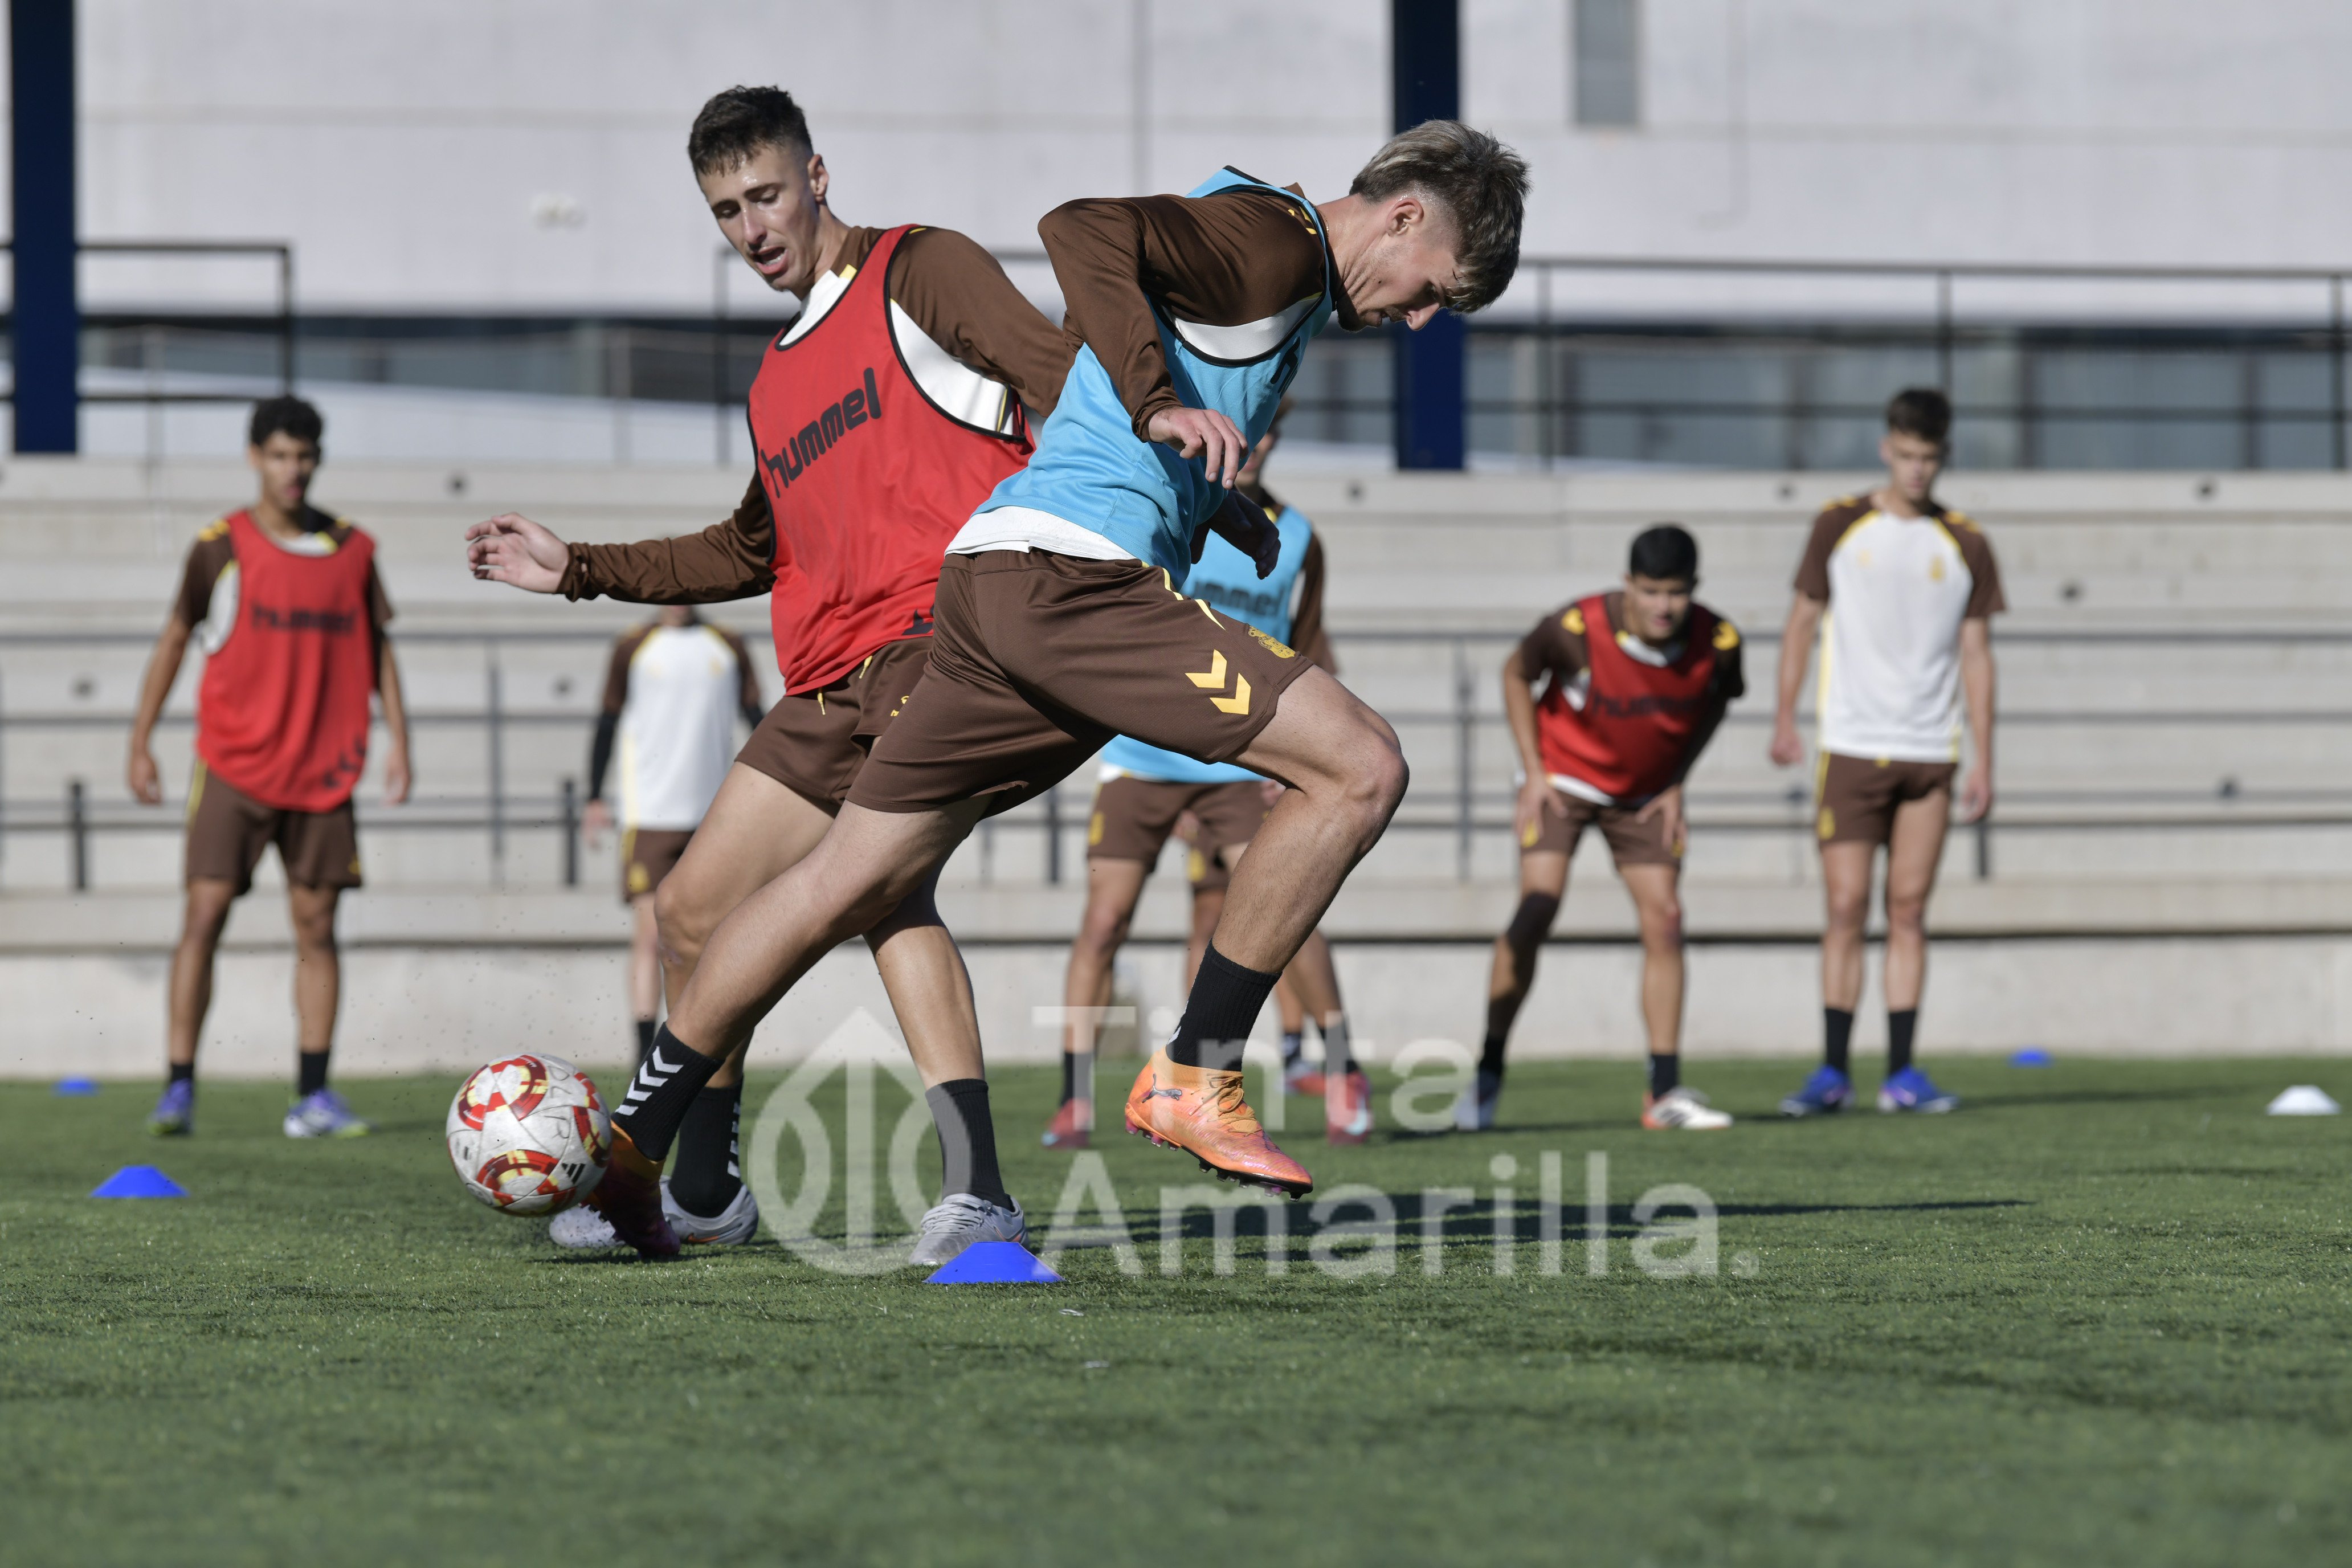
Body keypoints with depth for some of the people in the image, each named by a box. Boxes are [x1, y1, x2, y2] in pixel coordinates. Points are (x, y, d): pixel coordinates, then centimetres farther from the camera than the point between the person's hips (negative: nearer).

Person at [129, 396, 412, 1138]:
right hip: (233, 764, -3)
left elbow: (378, 649, 13)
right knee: (205, 914, -10)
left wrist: (398, 740, 5)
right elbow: (174, 639, 6)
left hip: (322, 770, 3)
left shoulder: (352, 550, 5)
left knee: (317, 926, 1)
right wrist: (140, 742, 2)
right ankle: (179, 1088, -8)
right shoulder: (220, 547, -2)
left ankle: (313, 1097, 3)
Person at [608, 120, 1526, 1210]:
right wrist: (1160, 408, -30)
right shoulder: (1273, 239, -6)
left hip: (999, 584, 10)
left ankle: (627, 1149, 20)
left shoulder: (1275, 264, 25)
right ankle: (1194, 1079, -9)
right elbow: (1084, 229, -23)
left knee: (845, 884, 14)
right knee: (1362, 768, -13)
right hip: (1072, 574, -10)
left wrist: (1226, 515, 28)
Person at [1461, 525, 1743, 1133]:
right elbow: (1516, 673, -8)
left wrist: (1675, 785, 0)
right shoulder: (1576, 630, -29)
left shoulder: (1718, 642, -20)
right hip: (1564, 779, -3)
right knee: (1537, 909, -17)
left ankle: (1666, 1092, 2)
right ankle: (1487, 1078, -9)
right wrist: (1534, 772, -9)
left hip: (1644, 795, 3)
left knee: (1664, 919, -6)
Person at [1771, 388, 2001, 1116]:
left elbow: (1976, 654, 8)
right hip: (1850, 748, -1)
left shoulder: (1964, 544, 5)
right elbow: (1803, 622, 8)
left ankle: (1902, 1074, 5)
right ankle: (1834, 1070, 0)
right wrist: (1784, 719, 0)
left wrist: (1983, 759, 3)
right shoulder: (1841, 526, 2)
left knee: (1908, 912, 2)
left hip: (1930, 755, 1)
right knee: (1846, 908, -5)